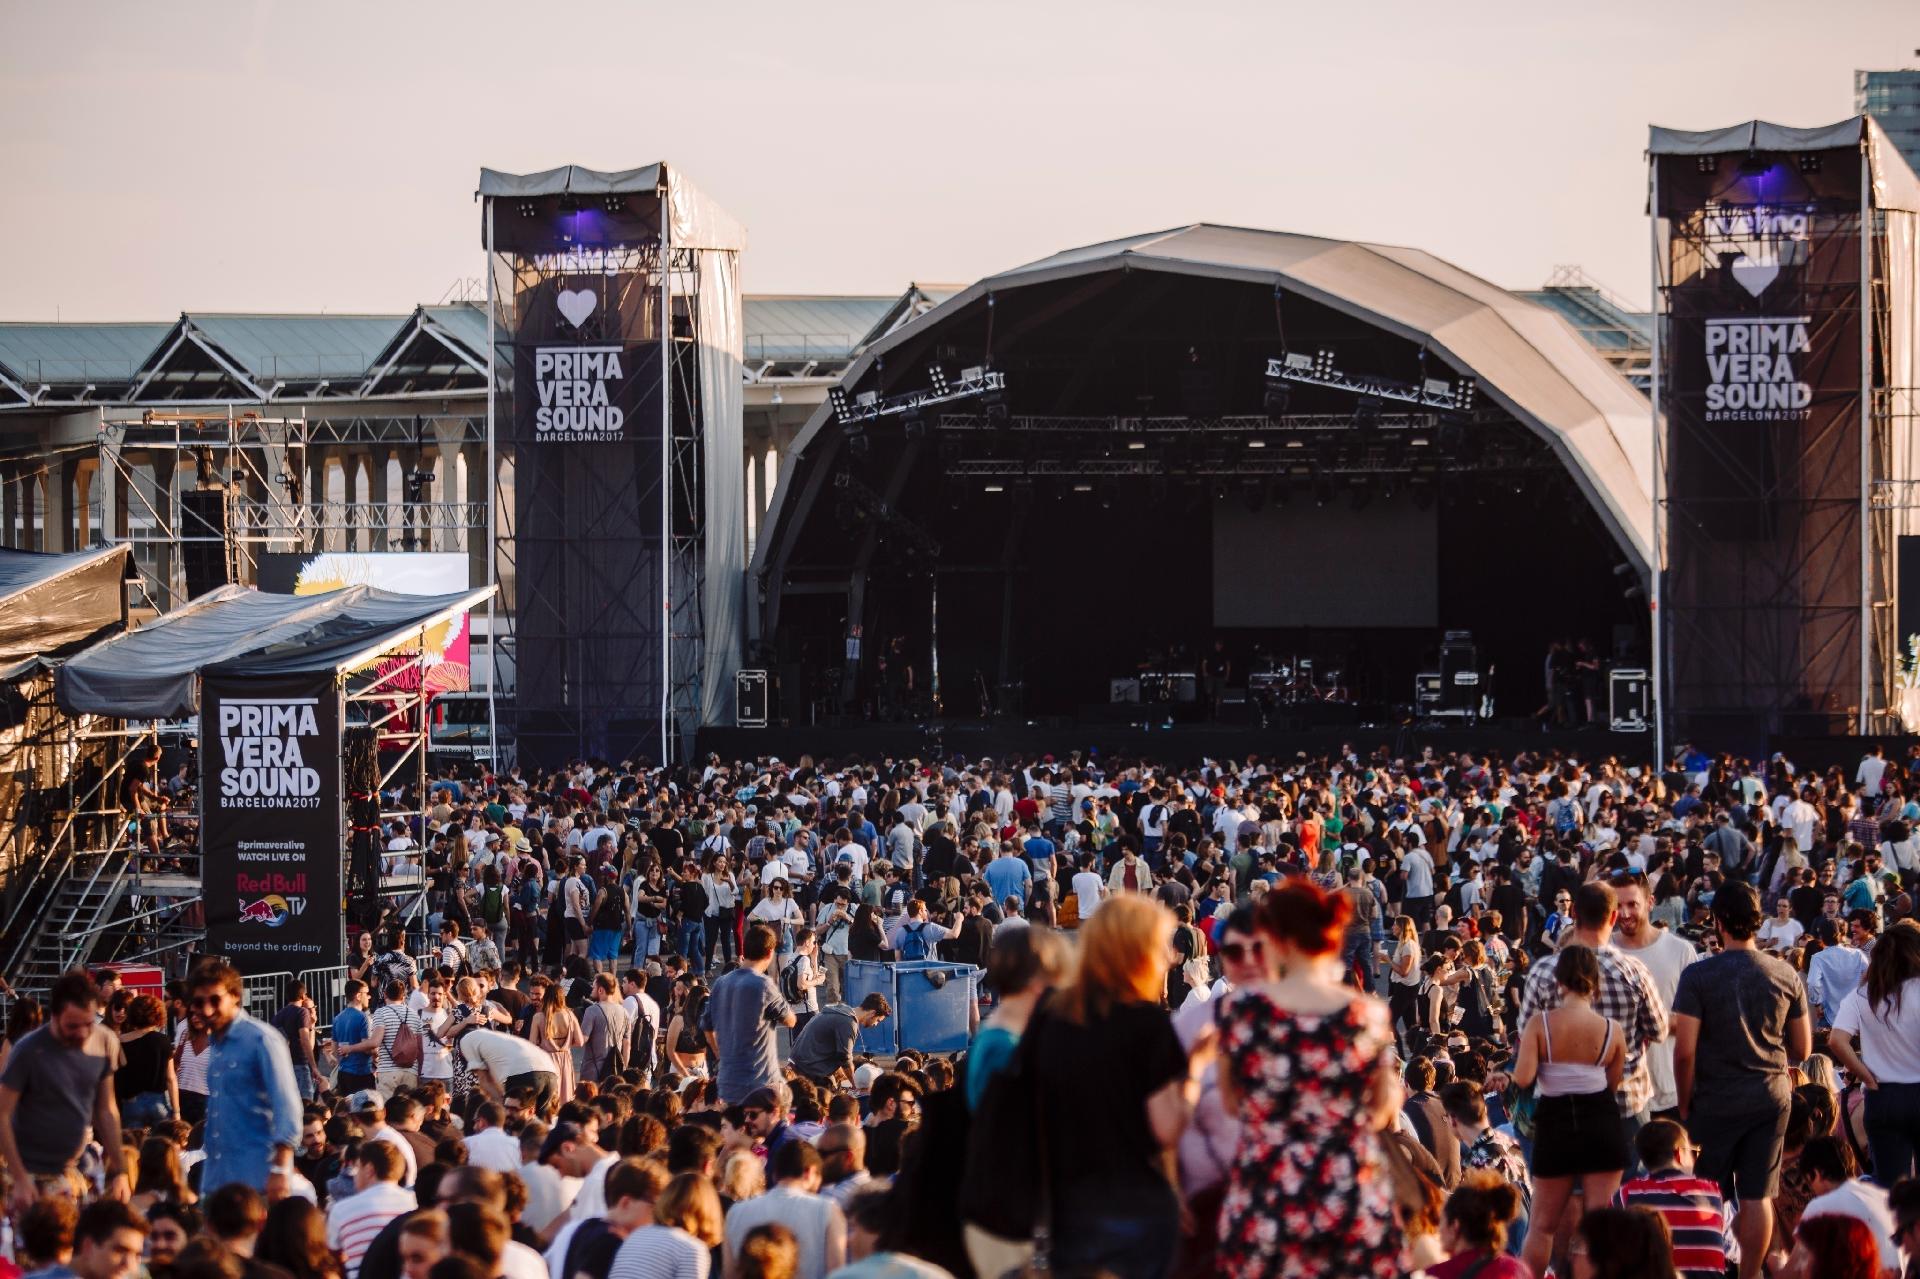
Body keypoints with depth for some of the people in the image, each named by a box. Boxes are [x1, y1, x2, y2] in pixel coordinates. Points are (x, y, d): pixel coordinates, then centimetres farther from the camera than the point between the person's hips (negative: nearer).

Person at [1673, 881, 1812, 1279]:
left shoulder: (1699, 975, -12)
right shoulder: (1785, 975, 0)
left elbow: (1684, 1051, -14)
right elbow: (1802, 1050, 7)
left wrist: (1684, 1104, -1)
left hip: (1715, 1100, -3)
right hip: (1771, 1097, 3)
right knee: (1758, 1196, 6)